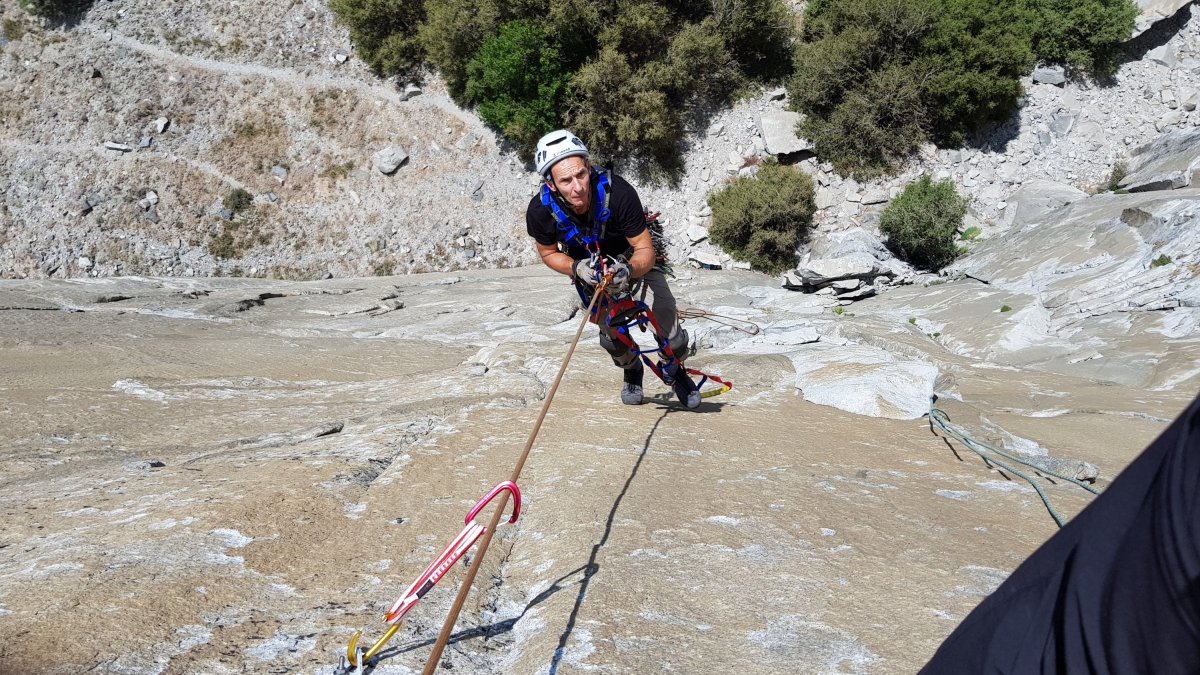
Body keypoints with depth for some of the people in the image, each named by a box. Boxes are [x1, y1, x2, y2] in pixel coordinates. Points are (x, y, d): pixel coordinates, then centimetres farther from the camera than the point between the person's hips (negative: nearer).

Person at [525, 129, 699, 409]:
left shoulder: (618, 192, -39)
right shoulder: (540, 210, -31)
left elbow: (645, 249, -29)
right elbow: (549, 253, -10)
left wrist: (629, 270, -51)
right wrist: (577, 268, -31)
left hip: (633, 261, -2)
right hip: (587, 267, 2)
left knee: (673, 337, -10)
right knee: (611, 335, 6)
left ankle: (674, 370, 27)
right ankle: (632, 370, 43)